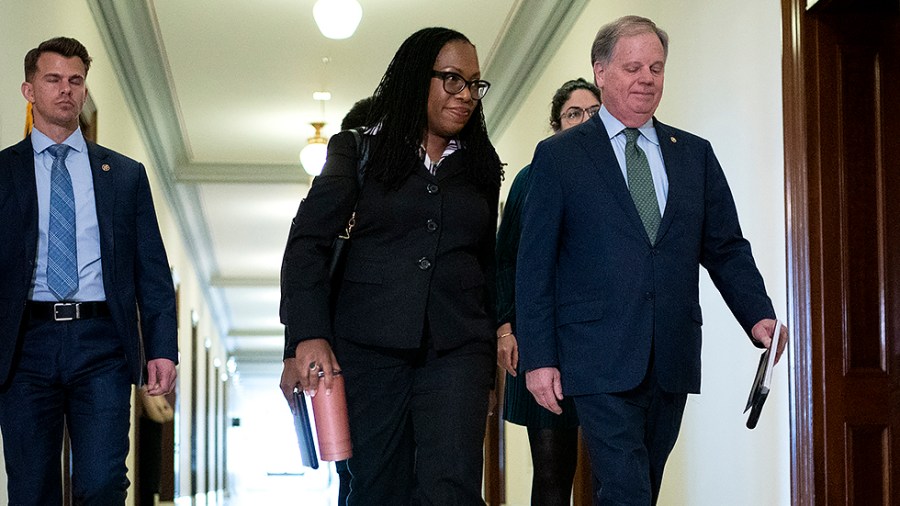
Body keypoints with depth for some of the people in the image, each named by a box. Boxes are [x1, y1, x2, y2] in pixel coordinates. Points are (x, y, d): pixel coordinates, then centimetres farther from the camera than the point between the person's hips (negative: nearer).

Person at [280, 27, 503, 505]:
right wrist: (308, 335, -13)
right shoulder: (359, 150, 6)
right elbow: (308, 240, -1)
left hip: (456, 349, 2)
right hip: (368, 348, -1)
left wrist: (499, 330, 10)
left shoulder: (481, 167, 15)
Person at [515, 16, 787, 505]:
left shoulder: (695, 154, 13)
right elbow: (534, 266, 0)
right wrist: (538, 357, -7)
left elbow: (727, 249, 12)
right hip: (601, 362, -4)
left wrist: (759, 316, -5)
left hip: (672, 362, 4)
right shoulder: (559, 155, 3)